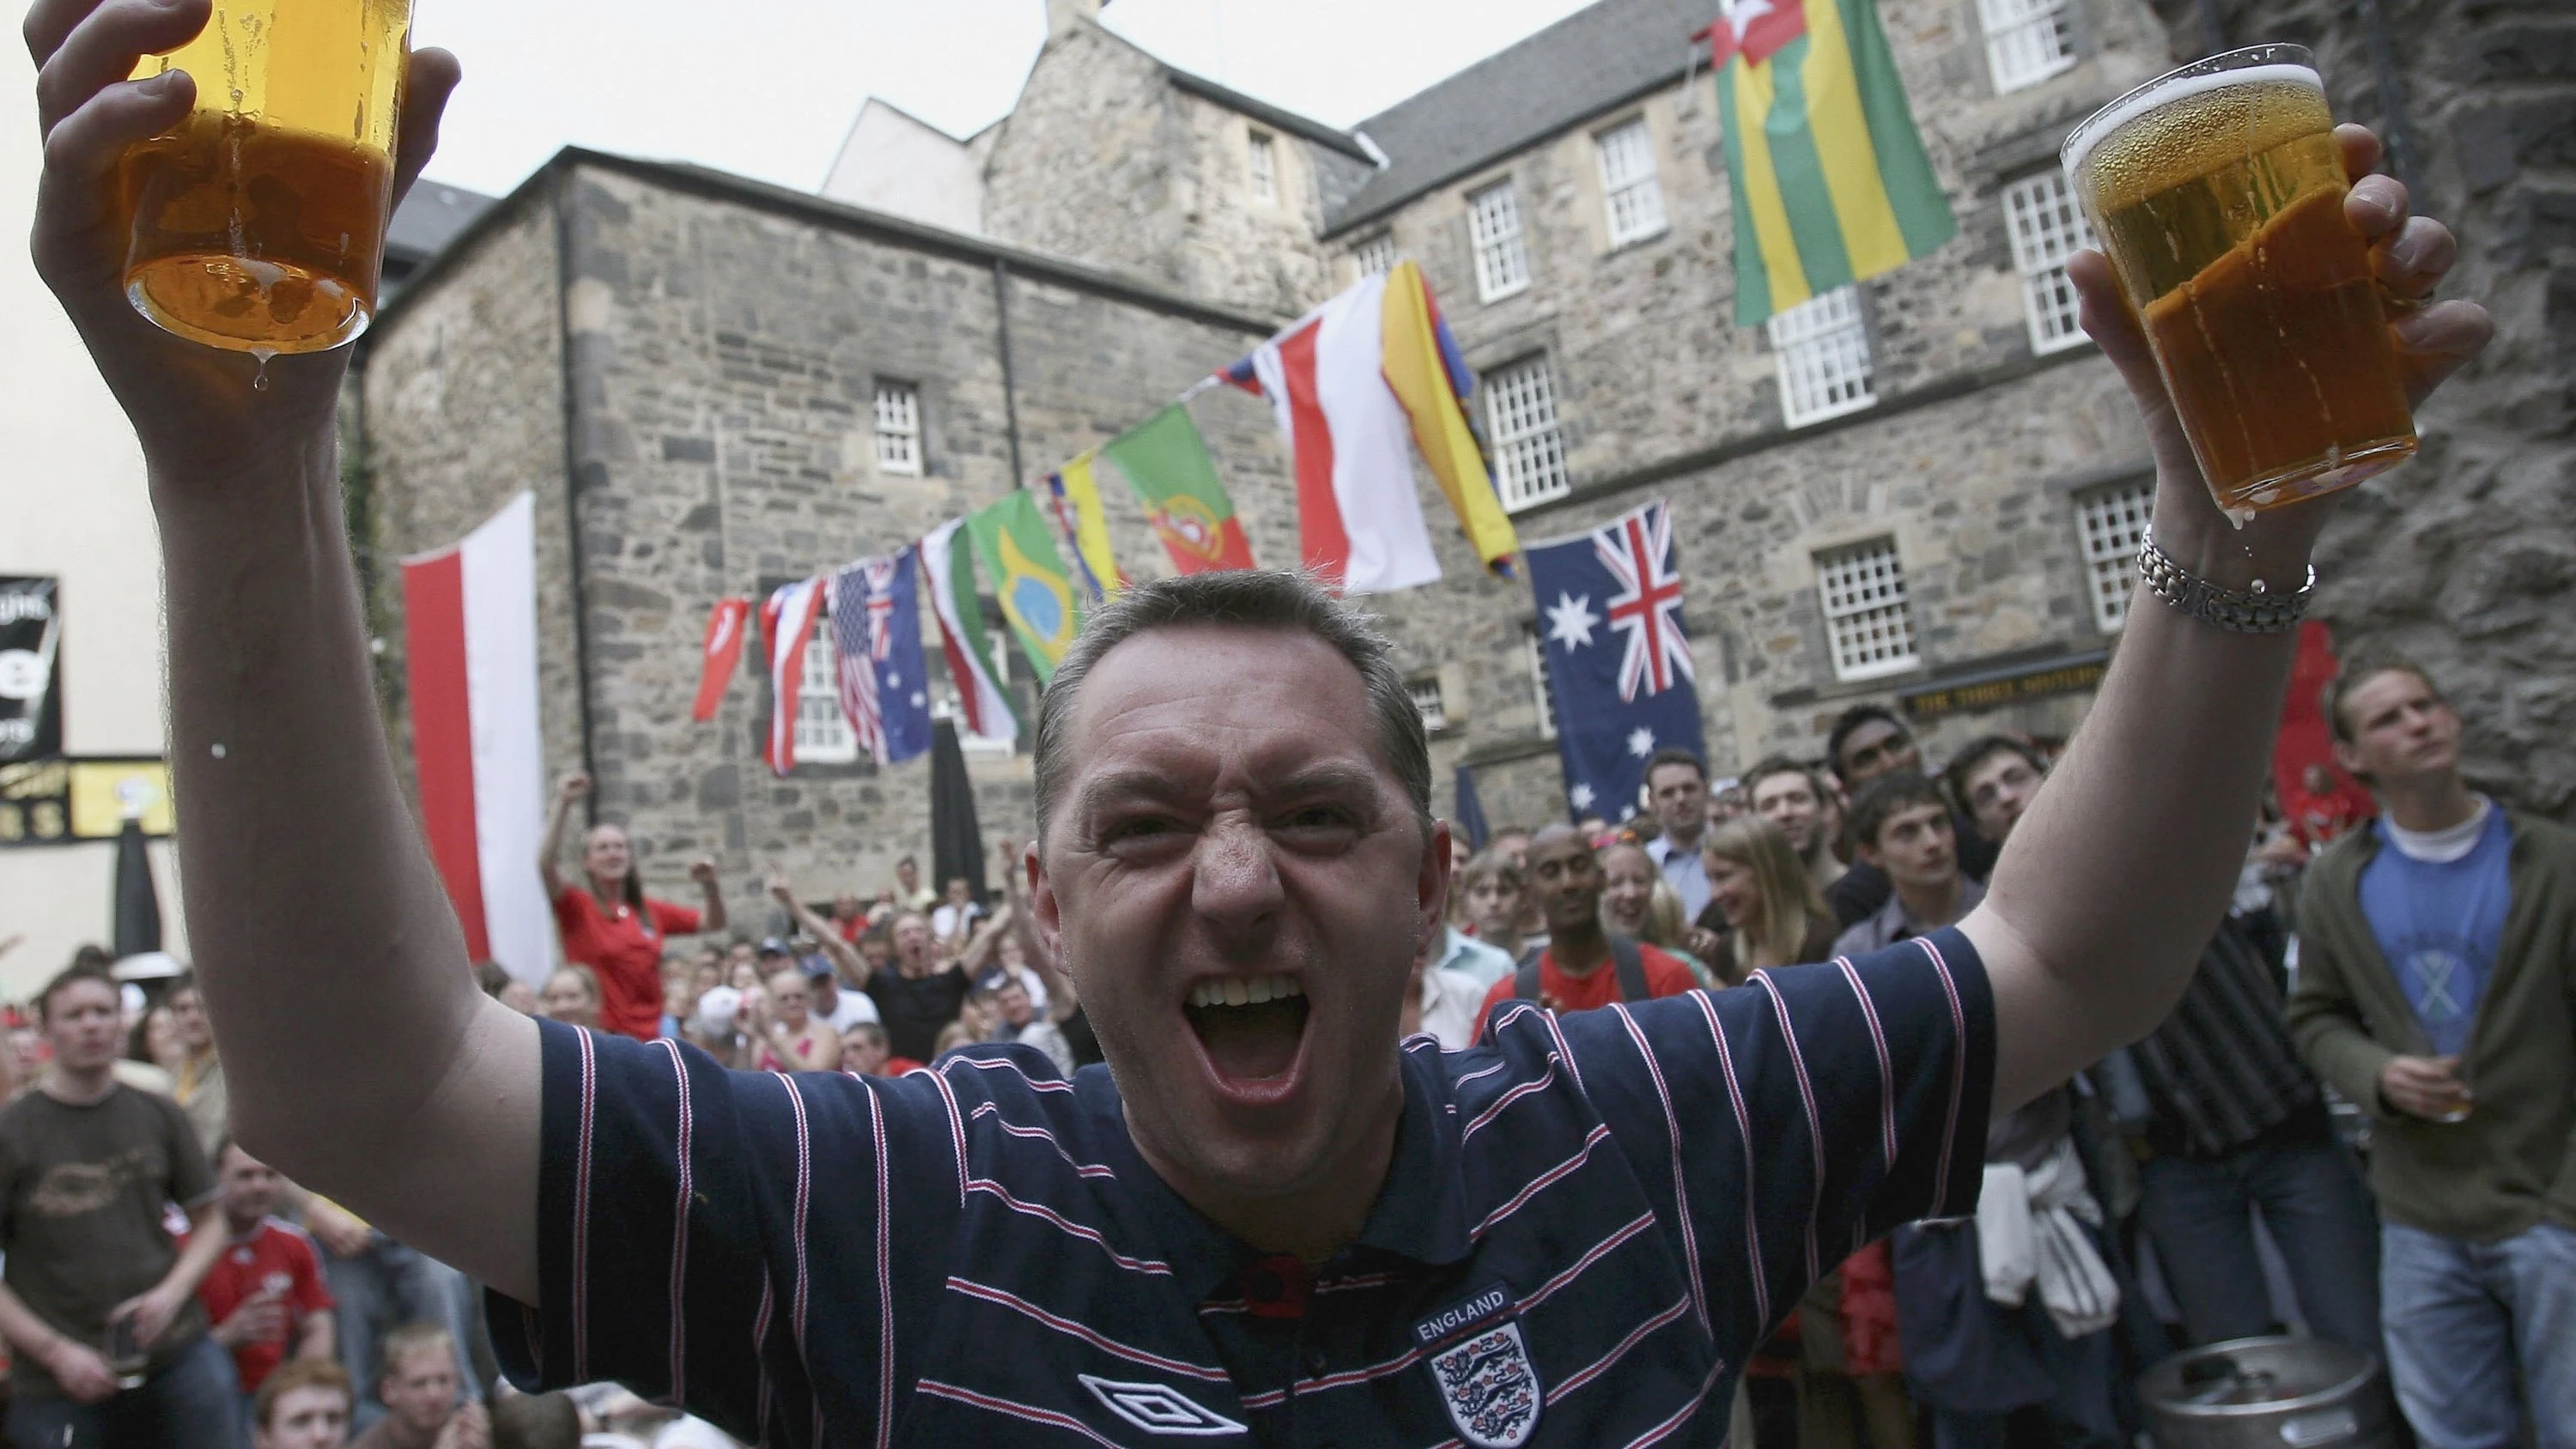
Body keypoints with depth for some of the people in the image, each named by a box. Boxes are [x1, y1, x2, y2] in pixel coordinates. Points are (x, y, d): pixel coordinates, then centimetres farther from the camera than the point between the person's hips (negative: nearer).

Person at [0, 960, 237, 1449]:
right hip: (57, 1382, -2)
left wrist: (172, 1292, -6)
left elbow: (209, 1221, 11)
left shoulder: (159, 1116, 6)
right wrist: (55, 1351, -9)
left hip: (177, 1356, 2)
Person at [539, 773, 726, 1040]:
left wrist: (710, 886, -4)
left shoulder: (650, 911, 11)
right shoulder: (577, 907, -2)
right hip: (601, 1035, -4)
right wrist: (563, 803, -24)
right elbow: (546, 863, -19)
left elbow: (713, 923, 15)